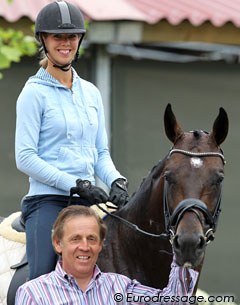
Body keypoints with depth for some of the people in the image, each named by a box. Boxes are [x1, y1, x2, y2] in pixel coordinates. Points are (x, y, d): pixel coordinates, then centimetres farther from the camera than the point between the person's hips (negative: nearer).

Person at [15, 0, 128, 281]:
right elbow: (25, 158, -9)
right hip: (49, 201, -6)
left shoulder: (90, 92, 16)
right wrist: (75, 184, -16)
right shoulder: (35, 93, -2)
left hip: (89, 203, 6)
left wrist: (116, 180, -3)